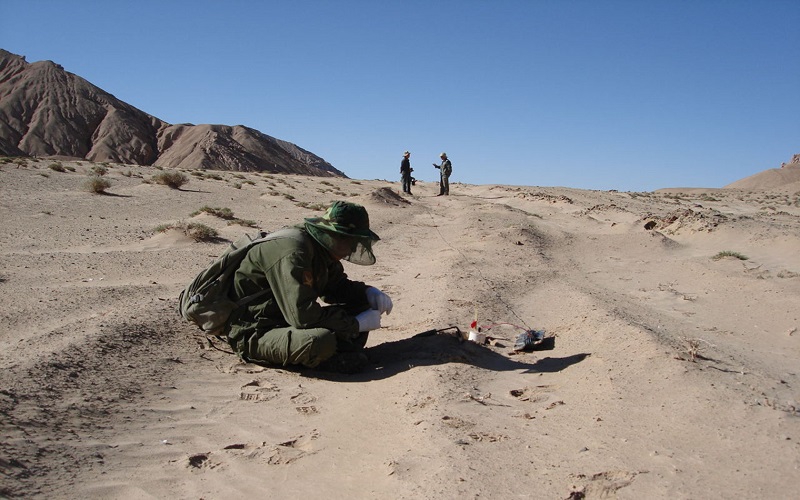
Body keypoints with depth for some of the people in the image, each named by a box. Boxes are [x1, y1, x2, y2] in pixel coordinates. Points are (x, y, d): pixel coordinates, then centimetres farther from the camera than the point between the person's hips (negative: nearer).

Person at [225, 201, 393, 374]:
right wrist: (357, 324, -23)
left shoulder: (319, 248, 4)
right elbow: (303, 316, -33)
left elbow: (337, 285, 18)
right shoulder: (293, 253, -27)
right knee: (321, 340, -38)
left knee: (361, 304, 3)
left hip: (289, 321, 9)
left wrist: (368, 293, -3)